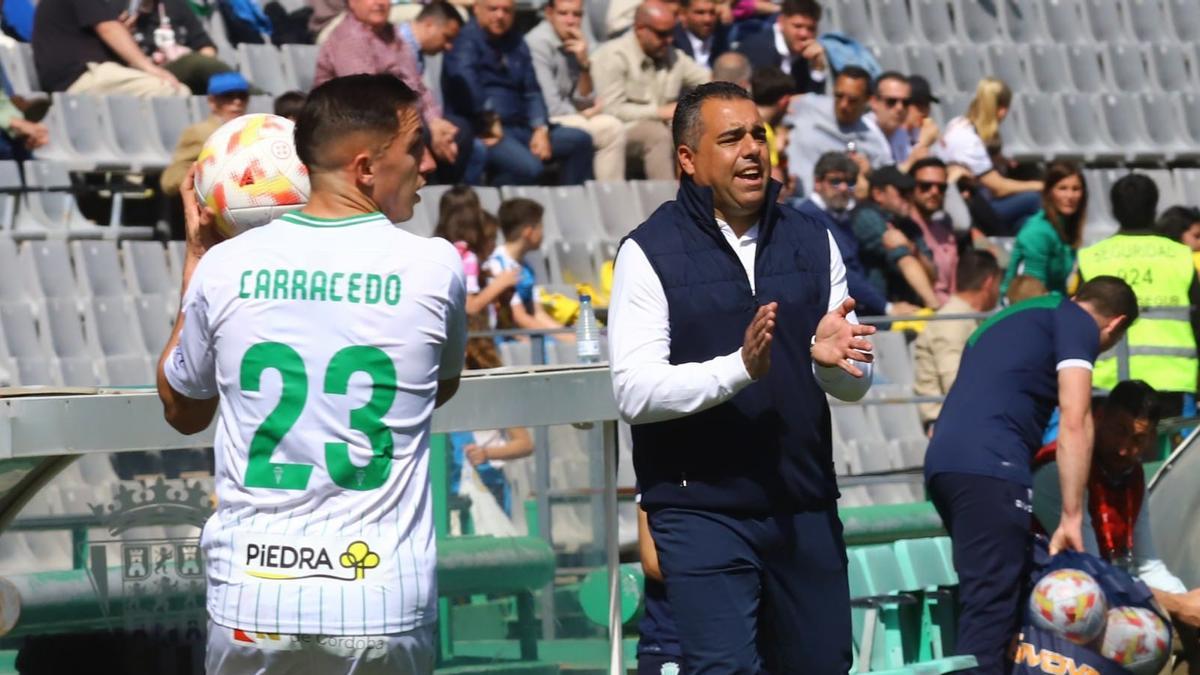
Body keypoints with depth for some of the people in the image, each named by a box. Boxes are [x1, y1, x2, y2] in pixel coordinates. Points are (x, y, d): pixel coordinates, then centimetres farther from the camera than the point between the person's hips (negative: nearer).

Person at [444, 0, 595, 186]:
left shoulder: (515, 42, 19)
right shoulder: (468, 38, -5)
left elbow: (532, 92, 15)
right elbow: (462, 74, -26)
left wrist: (541, 130, -1)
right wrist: (488, 119, -22)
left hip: (519, 127, 8)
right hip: (482, 130, -8)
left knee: (580, 140, 0)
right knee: (529, 168, -33)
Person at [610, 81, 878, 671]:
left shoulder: (811, 242, 10)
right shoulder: (651, 252, -4)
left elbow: (854, 385, 8)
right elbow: (634, 391, -14)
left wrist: (833, 360, -17)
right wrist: (739, 367, -27)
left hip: (806, 506, 5)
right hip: (702, 507, -5)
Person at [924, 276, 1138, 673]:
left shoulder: (1017, 317, 30)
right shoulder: (1077, 323, 5)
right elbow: (1074, 421, -6)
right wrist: (1072, 517, -8)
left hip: (944, 461, 8)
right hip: (989, 465, -8)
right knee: (991, 608, -13)